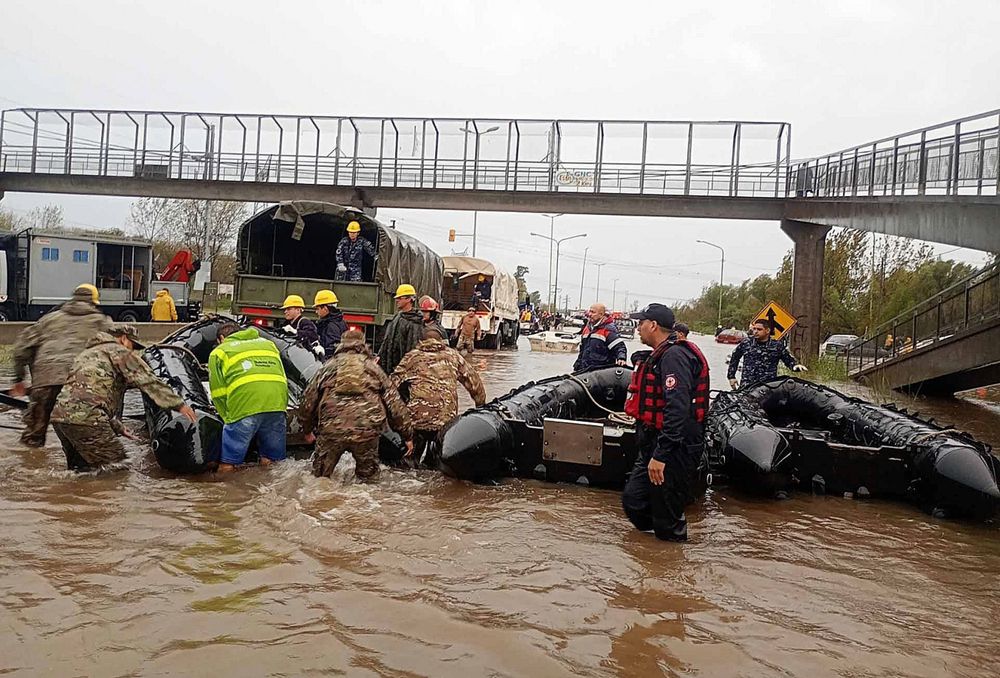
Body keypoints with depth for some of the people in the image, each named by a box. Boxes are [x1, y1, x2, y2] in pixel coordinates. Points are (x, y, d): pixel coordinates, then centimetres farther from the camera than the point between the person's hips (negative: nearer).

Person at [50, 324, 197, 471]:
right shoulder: (118, 351, 6)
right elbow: (149, 381, -5)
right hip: (85, 418, -9)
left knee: (78, 468, 21)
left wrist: (118, 427, 32)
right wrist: (179, 405, -6)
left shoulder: (87, 353, 33)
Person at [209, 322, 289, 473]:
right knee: (273, 460, 15)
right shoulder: (268, 343, 35)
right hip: (277, 402, 4)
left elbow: (218, 392, 14)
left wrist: (228, 419, 22)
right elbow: (284, 379, 28)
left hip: (245, 403, -4)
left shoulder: (219, 351, 23)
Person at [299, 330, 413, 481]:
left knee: (320, 475, 19)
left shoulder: (329, 367, 15)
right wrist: (407, 435, 17)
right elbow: (395, 404, 11)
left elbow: (308, 400, 17)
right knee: (368, 476, 18)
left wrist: (307, 429, 32)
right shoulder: (373, 368, 14)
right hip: (367, 432, 0)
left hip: (331, 430, 0)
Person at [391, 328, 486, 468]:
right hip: (447, 419, 1)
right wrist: (481, 405, 22)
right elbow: (473, 381, 14)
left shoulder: (412, 356, 11)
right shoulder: (453, 355, 15)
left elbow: (393, 383, 3)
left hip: (418, 416, -1)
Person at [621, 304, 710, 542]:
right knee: (633, 500, 14)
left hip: (675, 449, -10)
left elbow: (678, 409, -28)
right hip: (655, 444, 10)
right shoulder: (659, 355, 17)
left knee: (667, 526, 0)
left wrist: (660, 455, -30)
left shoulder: (675, 355, -18)